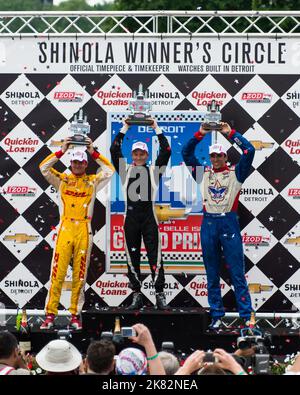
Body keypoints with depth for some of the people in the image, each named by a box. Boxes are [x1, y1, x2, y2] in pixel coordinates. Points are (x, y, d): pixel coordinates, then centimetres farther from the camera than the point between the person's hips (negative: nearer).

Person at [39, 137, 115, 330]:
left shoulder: (93, 181, 13)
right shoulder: (62, 179, 12)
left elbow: (110, 170, 5)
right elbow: (44, 167, 4)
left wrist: (94, 152, 4)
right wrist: (62, 151, 1)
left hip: (84, 230, 1)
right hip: (65, 228, -1)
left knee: (80, 275, 2)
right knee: (58, 273, -6)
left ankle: (75, 314, 7)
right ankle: (50, 314, -5)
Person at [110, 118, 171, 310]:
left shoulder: (154, 170, 8)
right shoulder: (126, 170, 11)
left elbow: (166, 151, 0)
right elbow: (115, 151, 4)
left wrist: (157, 128, 2)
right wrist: (124, 129, 6)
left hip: (149, 218, -2)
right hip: (131, 219, 2)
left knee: (155, 257, -4)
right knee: (132, 258, 4)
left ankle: (160, 294, -1)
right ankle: (137, 295, 11)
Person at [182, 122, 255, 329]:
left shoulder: (235, 174, 6)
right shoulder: (203, 174, 13)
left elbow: (249, 151, -3)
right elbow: (186, 153, 13)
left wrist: (231, 133, 1)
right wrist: (200, 135, 7)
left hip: (229, 223, -3)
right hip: (209, 224, 3)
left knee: (238, 274, -4)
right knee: (212, 275, 6)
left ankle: (247, 315, -4)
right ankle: (217, 317, 11)